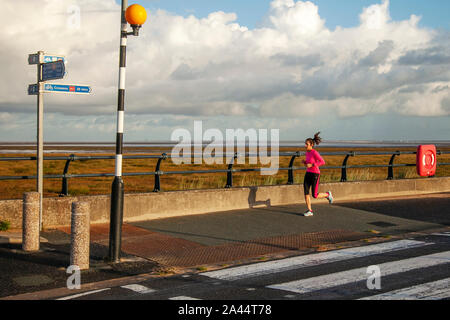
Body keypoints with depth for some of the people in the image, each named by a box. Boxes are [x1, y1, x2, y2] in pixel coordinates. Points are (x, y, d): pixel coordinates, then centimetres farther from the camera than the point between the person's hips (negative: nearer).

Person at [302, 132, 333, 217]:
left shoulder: (315, 152, -16)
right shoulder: (307, 152, 9)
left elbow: (323, 162, -20)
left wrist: (311, 165, -24)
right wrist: (304, 162, 1)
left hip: (315, 175, -7)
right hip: (308, 174, 7)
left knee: (315, 196, -2)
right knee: (306, 192, -6)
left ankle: (328, 194, 26)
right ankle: (310, 211, 0)